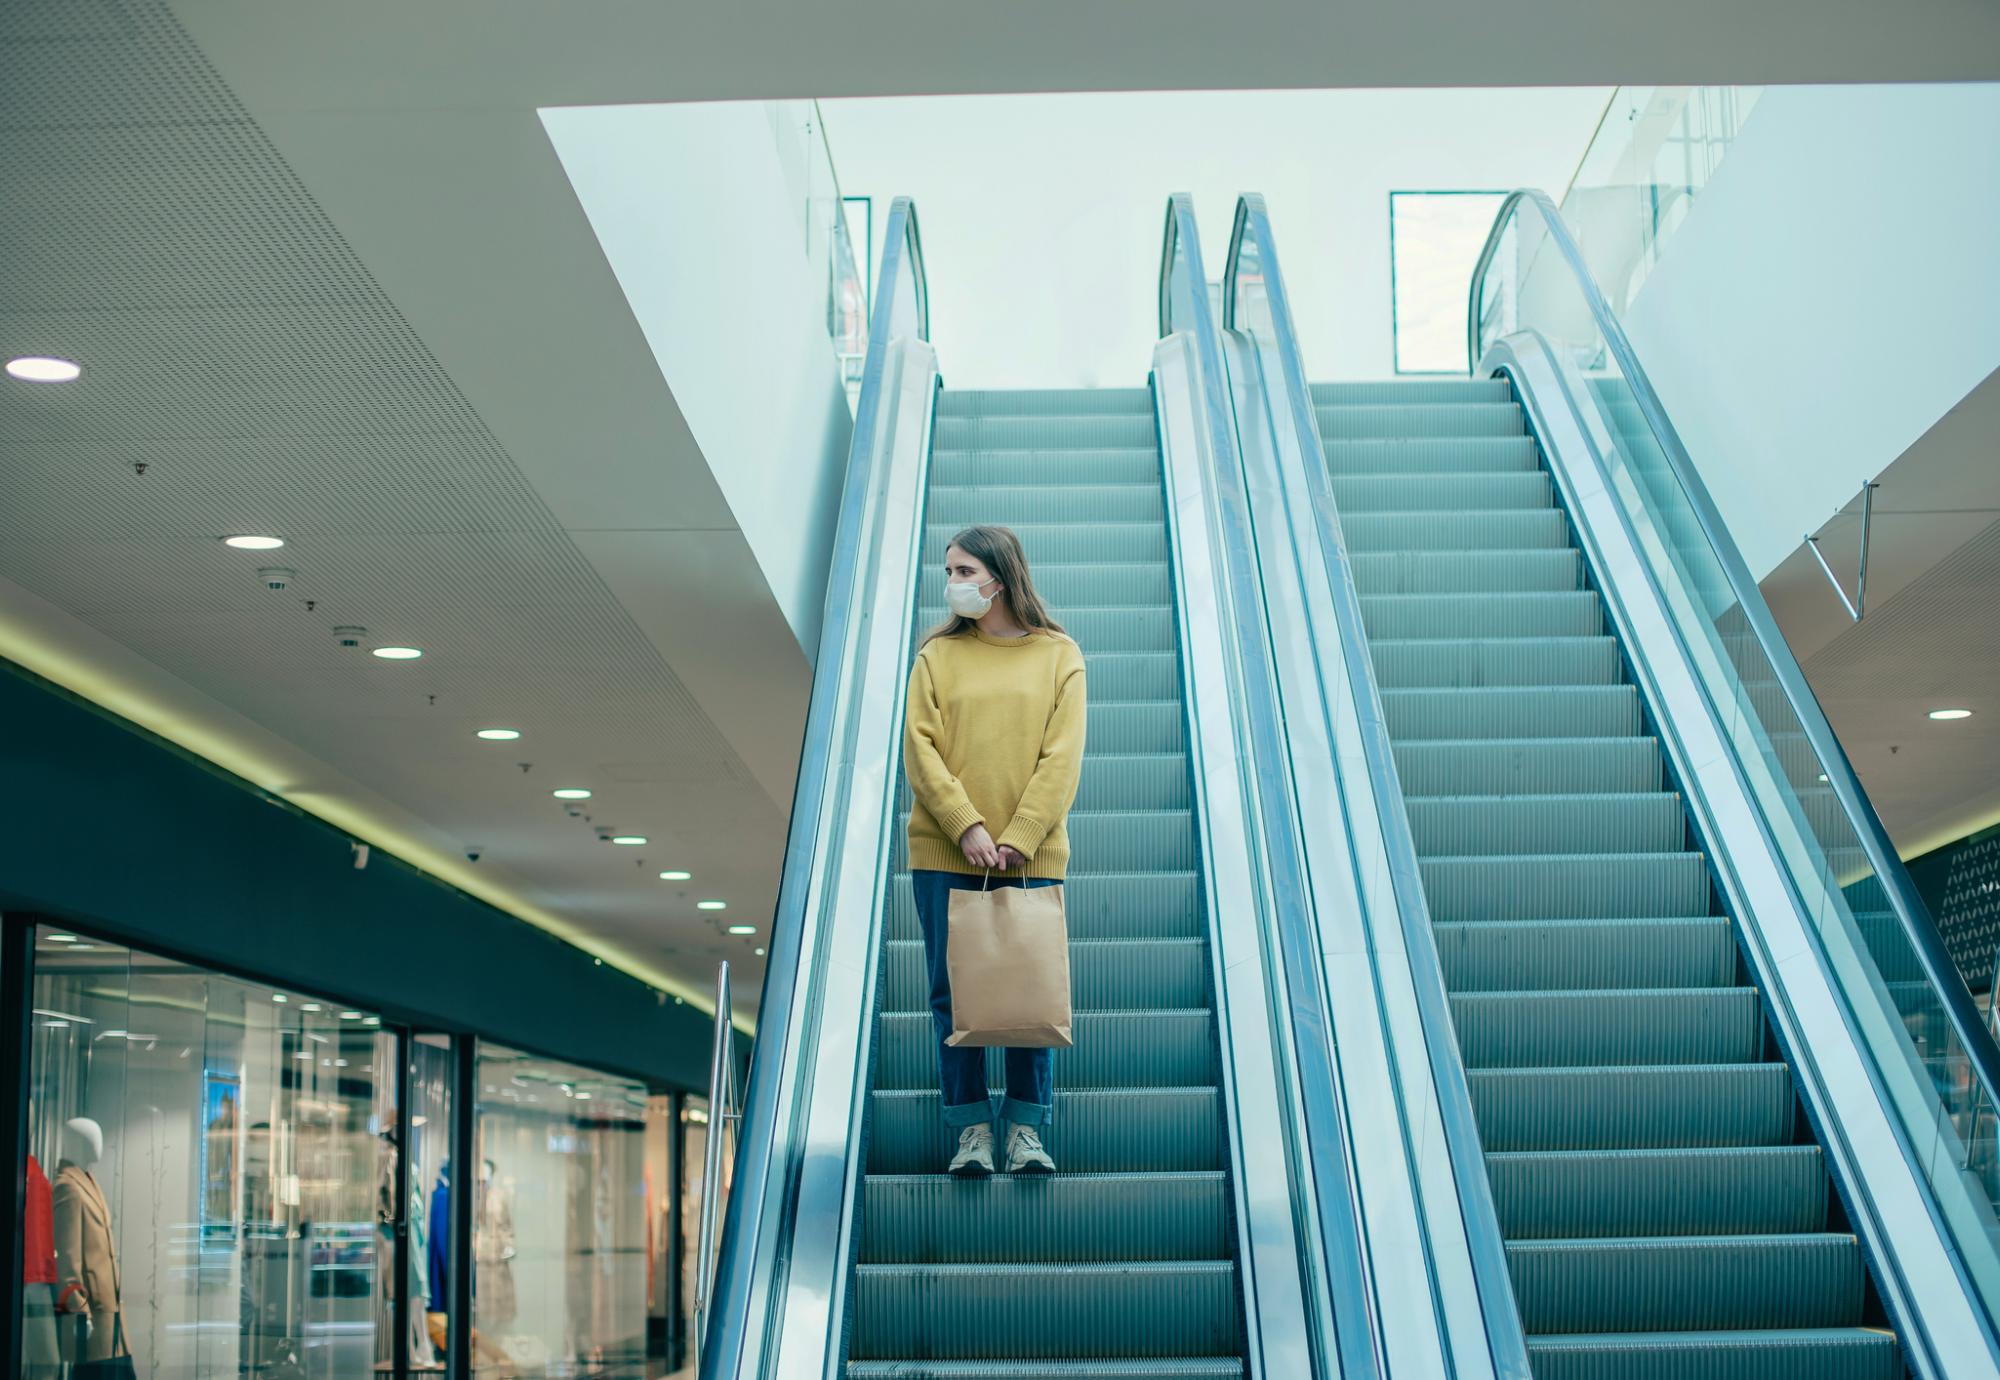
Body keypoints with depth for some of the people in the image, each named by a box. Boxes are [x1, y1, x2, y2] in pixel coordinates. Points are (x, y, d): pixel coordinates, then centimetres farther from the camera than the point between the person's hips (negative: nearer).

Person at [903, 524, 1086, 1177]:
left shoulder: (1059, 655, 4)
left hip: (1030, 855, -1)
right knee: (953, 991, 2)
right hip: (945, 854, 1)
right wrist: (967, 827, -13)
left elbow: (1061, 757, -2)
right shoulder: (938, 655, 6)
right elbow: (919, 748, -1)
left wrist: (1018, 839, -12)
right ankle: (972, 1127, 11)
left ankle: (1026, 1128, 12)